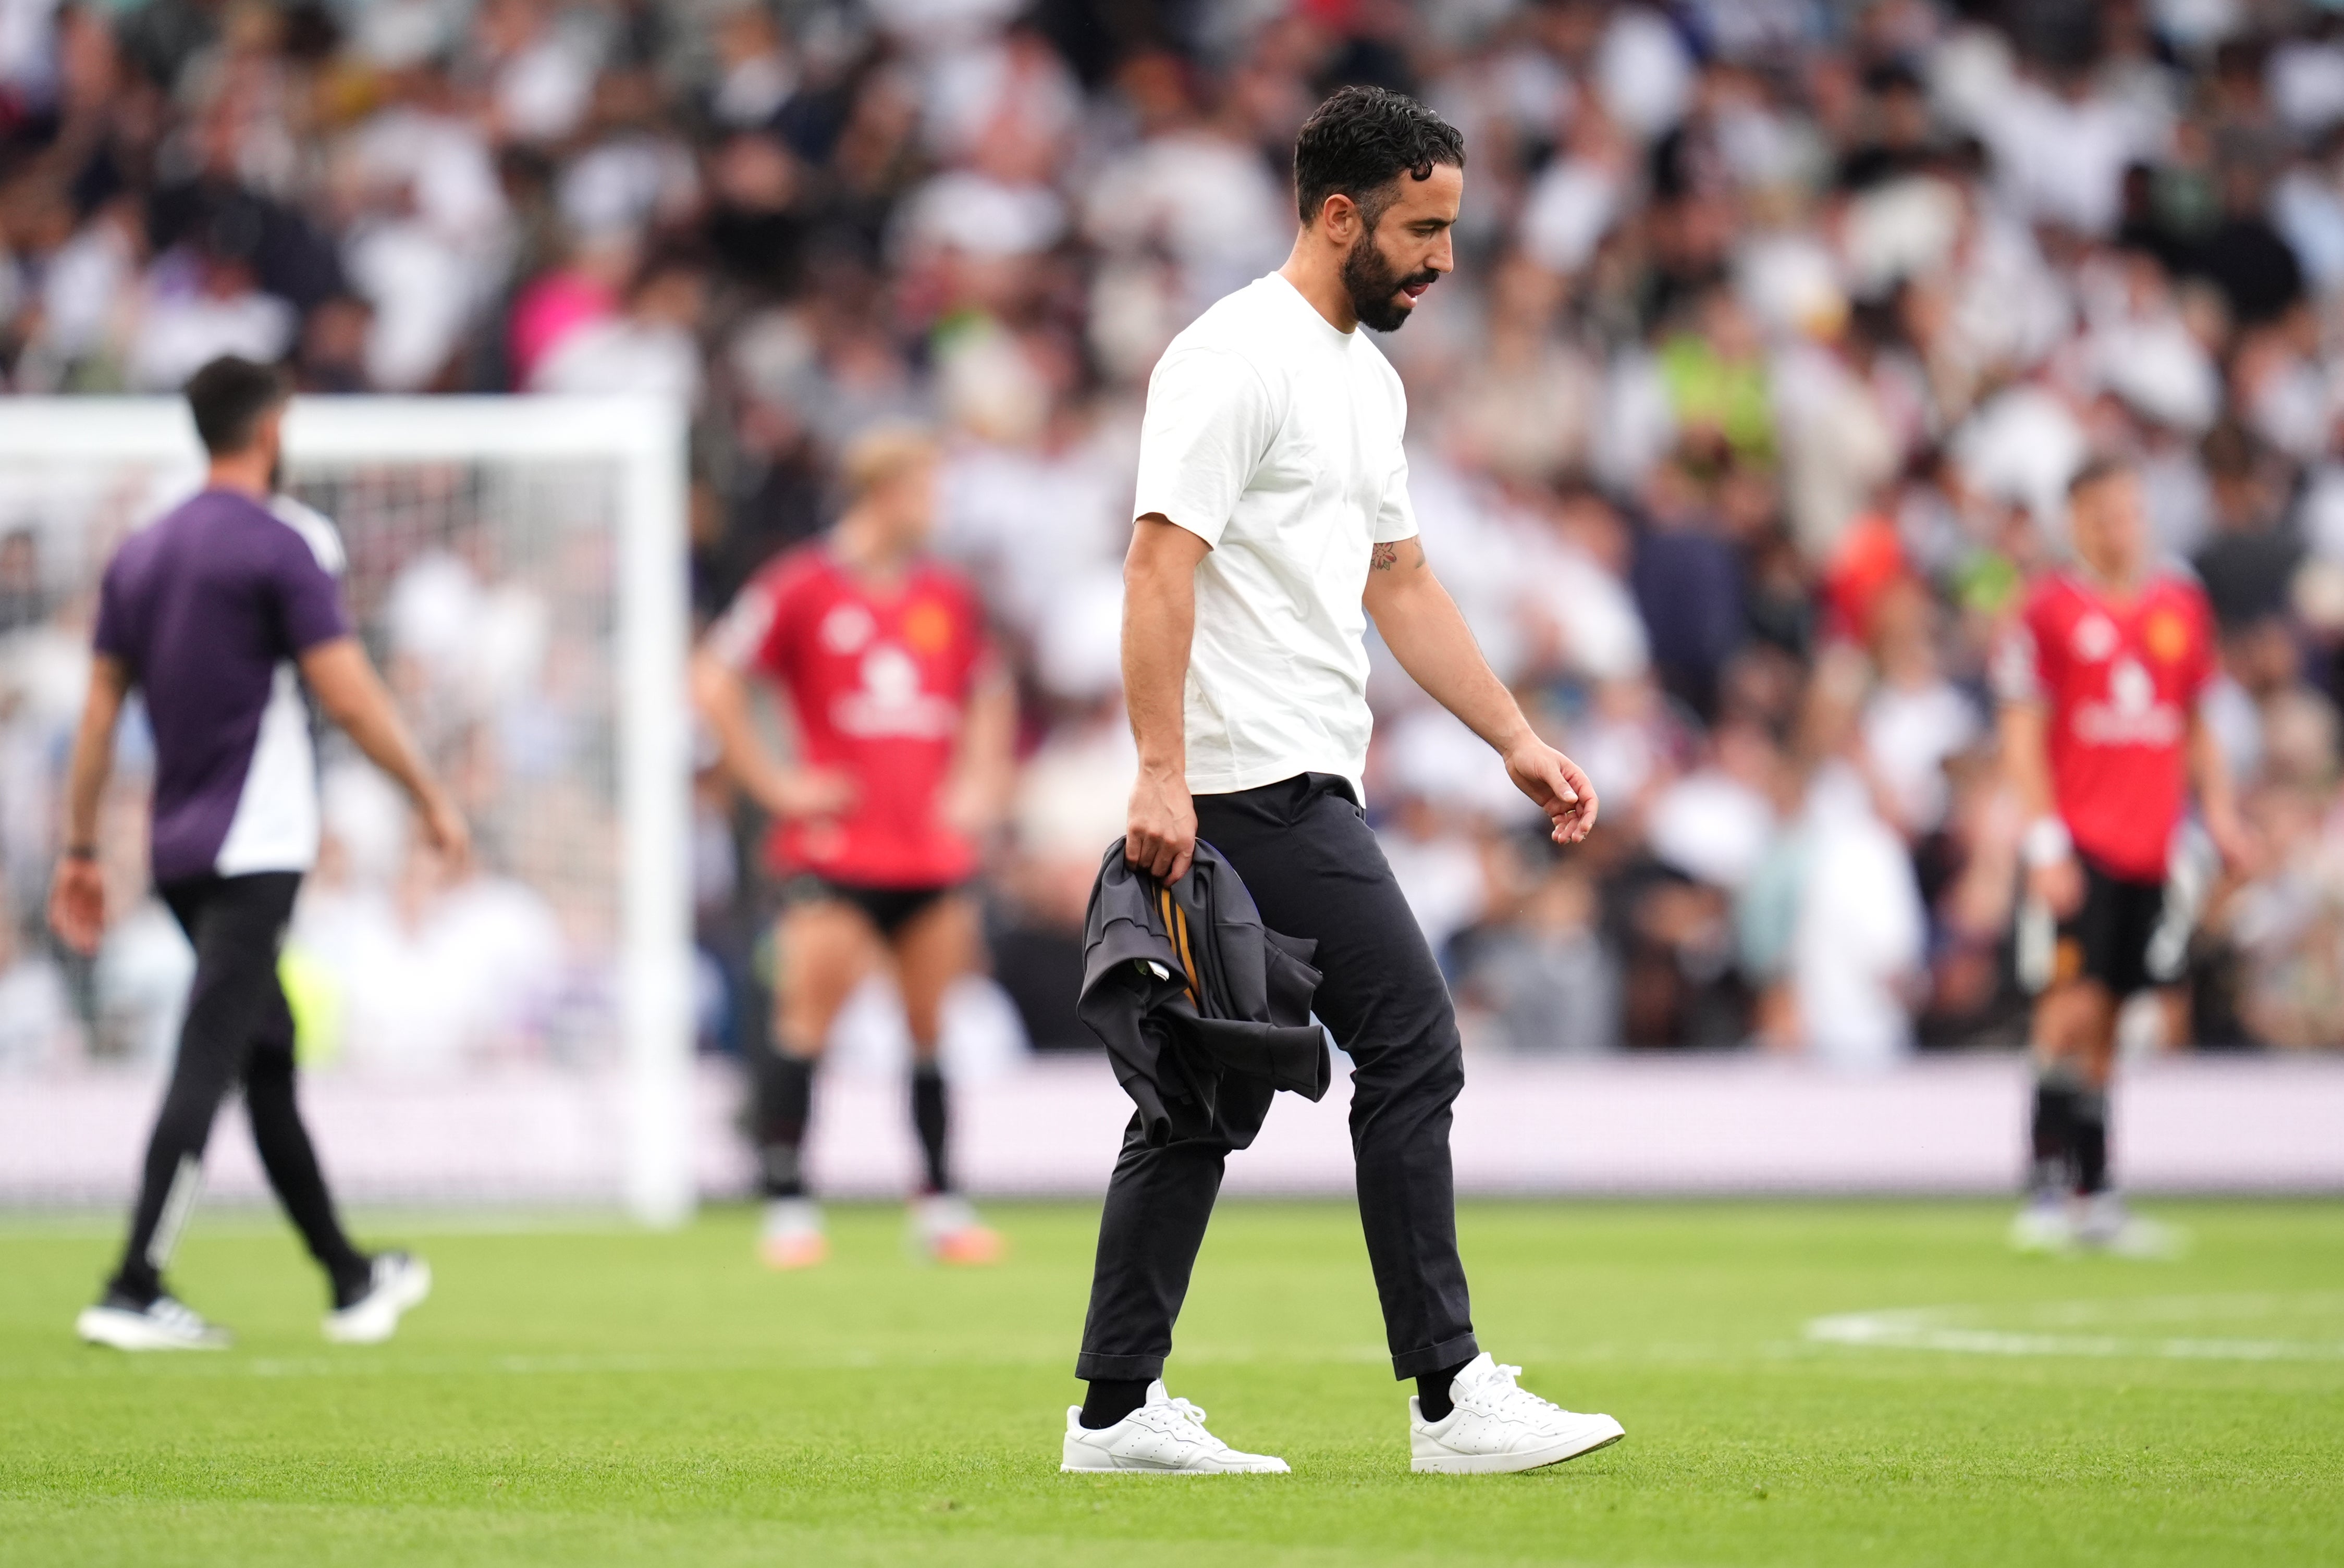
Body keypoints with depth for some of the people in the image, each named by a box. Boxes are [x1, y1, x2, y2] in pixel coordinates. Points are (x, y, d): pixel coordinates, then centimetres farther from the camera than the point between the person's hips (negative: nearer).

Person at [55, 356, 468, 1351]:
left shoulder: (139, 555, 11)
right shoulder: (283, 544, -10)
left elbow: (100, 708, 12)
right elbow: (350, 700, -13)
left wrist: (81, 850, 15)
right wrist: (432, 800, -2)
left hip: (180, 850, 8)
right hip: (254, 848, -8)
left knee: (268, 1059, 15)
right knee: (209, 1064, -10)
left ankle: (350, 1278, 24)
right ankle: (133, 1293, -16)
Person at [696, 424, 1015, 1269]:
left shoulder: (948, 597, 11)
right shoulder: (801, 588, -5)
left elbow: (988, 695, 27)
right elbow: (714, 682, -5)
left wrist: (979, 781, 13)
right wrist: (775, 784, -7)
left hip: (934, 850, 5)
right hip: (835, 850, -5)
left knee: (935, 1025, 7)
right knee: (807, 1016, -9)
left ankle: (940, 1203, 14)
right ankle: (786, 1206, -4)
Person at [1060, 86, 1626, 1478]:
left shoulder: (1371, 378, 19)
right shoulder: (1237, 358, -13)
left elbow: (1400, 582, 25)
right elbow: (1161, 563, -19)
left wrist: (1518, 739, 19)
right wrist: (1163, 772, -26)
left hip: (1308, 779, 10)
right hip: (1261, 785, -10)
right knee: (1413, 1048, -9)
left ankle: (1118, 1410, 11)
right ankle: (1450, 1399, -5)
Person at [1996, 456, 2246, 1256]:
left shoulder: (2183, 606, 12)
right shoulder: (2051, 610, -3)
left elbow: (2197, 727, 20)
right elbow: (2023, 734, -5)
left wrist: (2219, 808, 7)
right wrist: (2045, 843, -12)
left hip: (2151, 846, 5)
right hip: (2080, 843, -5)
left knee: (2106, 1019, 8)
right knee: (2074, 1004, -14)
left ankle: (2094, 1197, 10)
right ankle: (2048, 1189, -13)